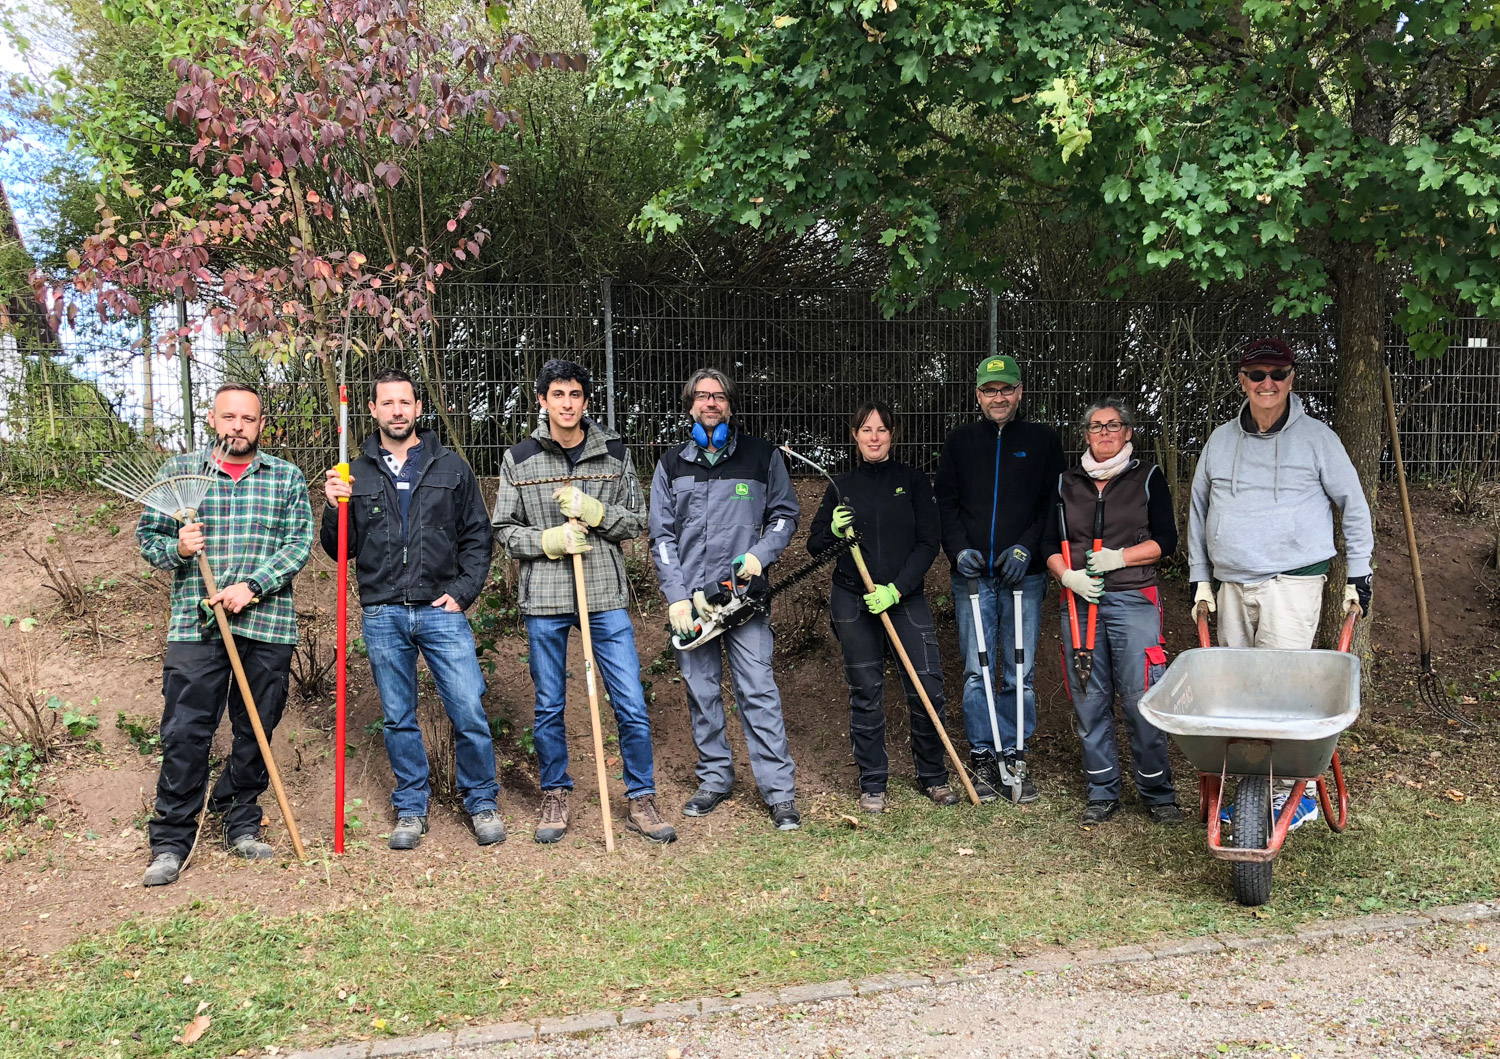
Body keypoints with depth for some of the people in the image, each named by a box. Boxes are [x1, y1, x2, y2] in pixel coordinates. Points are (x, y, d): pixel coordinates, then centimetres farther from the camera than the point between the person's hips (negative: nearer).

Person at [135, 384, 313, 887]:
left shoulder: (287, 478, 7)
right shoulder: (177, 472, 9)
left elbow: (299, 544, -1)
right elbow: (147, 535, 12)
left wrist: (251, 586, -14)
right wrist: (176, 549, -10)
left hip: (267, 624, 1)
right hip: (194, 623, 0)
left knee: (255, 730, 8)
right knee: (184, 732, -3)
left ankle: (241, 825, 24)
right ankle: (171, 842, 7)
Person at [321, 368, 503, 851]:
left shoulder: (451, 467, 7)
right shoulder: (356, 475, 9)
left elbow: (477, 536, 8)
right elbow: (340, 550, 10)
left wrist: (463, 591, -4)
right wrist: (335, 509, -8)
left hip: (442, 611, -1)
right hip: (382, 616, 1)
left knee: (469, 712, -3)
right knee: (399, 720, 9)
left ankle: (482, 802, 14)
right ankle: (411, 808, 23)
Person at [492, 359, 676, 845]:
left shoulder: (616, 453, 5)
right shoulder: (518, 459, 3)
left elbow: (636, 520, 6)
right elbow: (504, 530, 5)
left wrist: (595, 512, -12)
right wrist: (547, 540, -13)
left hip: (605, 595, 0)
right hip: (544, 598, 0)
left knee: (631, 705, -1)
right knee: (549, 707, 9)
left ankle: (641, 801, 13)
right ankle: (555, 799, 25)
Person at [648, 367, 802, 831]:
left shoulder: (761, 457, 6)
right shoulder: (672, 465, 9)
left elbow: (785, 514, 12)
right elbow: (662, 536, 6)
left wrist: (760, 554, -6)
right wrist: (677, 597, -4)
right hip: (690, 598, 2)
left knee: (758, 692, -5)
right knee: (701, 693, 8)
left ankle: (780, 792, -1)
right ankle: (715, 779, 22)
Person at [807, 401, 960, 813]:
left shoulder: (913, 481, 4)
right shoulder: (841, 486, 9)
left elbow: (928, 543, -1)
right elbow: (814, 544, 12)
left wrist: (896, 589, -13)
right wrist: (834, 533, -12)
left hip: (907, 598, -1)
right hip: (853, 603, 1)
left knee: (928, 689, -5)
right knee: (865, 693, 3)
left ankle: (933, 776, 14)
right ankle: (872, 784, 15)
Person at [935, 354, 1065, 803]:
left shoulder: (1043, 440, 8)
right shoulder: (960, 441, 12)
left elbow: (1053, 503, 4)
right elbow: (945, 501, 10)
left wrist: (1027, 546, -10)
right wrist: (959, 548, -6)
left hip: (1024, 573, -1)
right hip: (972, 574, 1)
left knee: (1019, 673, 2)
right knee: (976, 672, 1)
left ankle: (1013, 757, 11)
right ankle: (984, 758, 9)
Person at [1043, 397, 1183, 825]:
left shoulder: (1147, 478, 7)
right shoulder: (1067, 482, 13)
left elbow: (1166, 539, 1)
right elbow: (1049, 542, 11)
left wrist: (1118, 557, -11)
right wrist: (1068, 576, -7)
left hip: (1133, 600, -3)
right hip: (1080, 601, 3)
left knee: (1140, 700, -6)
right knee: (1089, 701, 4)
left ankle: (1158, 793, 7)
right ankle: (1103, 793, 15)